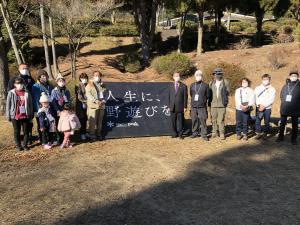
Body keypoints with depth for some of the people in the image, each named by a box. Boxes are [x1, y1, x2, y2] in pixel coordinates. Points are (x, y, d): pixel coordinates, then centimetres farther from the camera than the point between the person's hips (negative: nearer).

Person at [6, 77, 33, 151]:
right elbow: (8, 105, 0)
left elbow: (30, 104, 6)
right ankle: (18, 145, 23)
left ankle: (25, 144, 23)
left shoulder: (27, 93, -1)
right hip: (15, 116, -1)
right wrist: (8, 116, -2)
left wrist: (31, 114, 6)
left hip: (25, 116, 1)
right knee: (17, 132, 10)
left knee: (26, 131, 9)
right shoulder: (11, 93, -4)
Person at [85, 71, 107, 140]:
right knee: (92, 120, -6)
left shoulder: (102, 85, 17)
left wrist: (103, 100, -3)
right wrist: (95, 101, -15)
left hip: (101, 105, 4)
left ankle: (99, 134, 15)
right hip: (93, 105, -4)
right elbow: (88, 94, -6)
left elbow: (105, 93, 17)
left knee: (100, 120, 7)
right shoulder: (90, 84, 4)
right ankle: (92, 134, 0)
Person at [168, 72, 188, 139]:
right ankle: (175, 134, 16)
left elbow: (185, 97, 0)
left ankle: (180, 134, 11)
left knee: (180, 121, 1)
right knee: (173, 121, 6)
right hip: (172, 107, 3)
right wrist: (169, 106, 6)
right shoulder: (171, 86, 10)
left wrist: (185, 107, -4)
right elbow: (169, 96, 11)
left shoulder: (183, 86, 2)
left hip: (180, 107, -2)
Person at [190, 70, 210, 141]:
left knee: (203, 120, -4)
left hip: (202, 106, -3)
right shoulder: (192, 85, 11)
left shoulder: (205, 85, 1)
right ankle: (195, 133, 21)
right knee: (194, 120, 7)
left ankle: (204, 135, 3)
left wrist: (203, 101, 10)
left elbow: (207, 96, 7)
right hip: (193, 106, 3)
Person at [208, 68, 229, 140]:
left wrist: (225, 101, 2)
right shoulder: (211, 83, 12)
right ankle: (214, 132, 18)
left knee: (221, 120, -4)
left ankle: (222, 133, 4)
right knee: (214, 119, 7)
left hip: (222, 104, -3)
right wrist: (209, 102, 9)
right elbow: (209, 93, 14)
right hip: (213, 104, 3)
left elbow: (227, 92, 7)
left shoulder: (225, 82, 4)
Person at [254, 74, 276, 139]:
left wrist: (264, 106, -14)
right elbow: (255, 98, 1)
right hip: (259, 108, 1)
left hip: (267, 108, -1)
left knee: (267, 122, 3)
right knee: (257, 121, -2)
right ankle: (258, 133, 8)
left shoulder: (272, 89, 3)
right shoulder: (257, 88, 8)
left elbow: (271, 100, -5)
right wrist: (259, 105, -14)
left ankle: (265, 134, 14)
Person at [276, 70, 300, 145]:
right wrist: (284, 101, 1)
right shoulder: (285, 86, 6)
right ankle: (280, 137, 21)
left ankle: (294, 139, 16)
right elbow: (281, 95, 14)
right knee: (282, 123, 9)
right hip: (284, 108, 2)